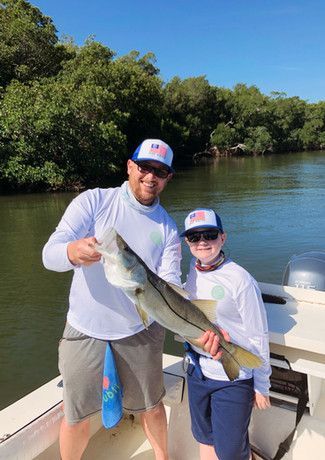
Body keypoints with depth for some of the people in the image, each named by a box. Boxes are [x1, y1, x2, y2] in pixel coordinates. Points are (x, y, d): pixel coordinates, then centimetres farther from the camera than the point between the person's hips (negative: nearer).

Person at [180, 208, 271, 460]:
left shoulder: (240, 279, -20)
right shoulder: (191, 273, -2)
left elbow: (258, 337, -14)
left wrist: (261, 385, -8)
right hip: (198, 370, 6)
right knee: (204, 438, 23)